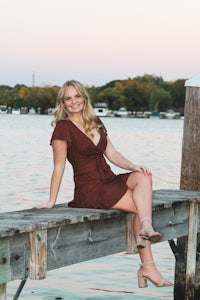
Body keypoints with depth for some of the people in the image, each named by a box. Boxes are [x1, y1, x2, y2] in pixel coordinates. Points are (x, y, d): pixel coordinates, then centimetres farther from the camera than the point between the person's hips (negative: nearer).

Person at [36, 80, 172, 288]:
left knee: (144, 177, -22)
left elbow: (112, 154, 15)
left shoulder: (95, 123, 17)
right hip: (89, 189, -6)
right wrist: (51, 202, -9)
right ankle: (147, 266, -22)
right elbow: (59, 167, -7)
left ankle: (145, 227, -37)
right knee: (143, 206, -17)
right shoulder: (63, 127, -5)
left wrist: (133, 166, -3)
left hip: (110, 180, 6)